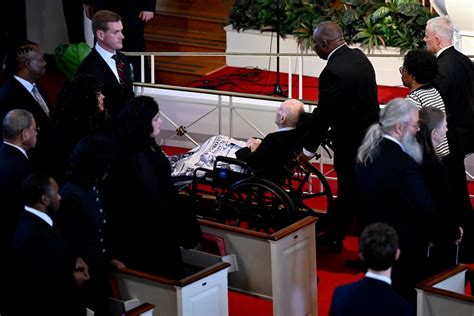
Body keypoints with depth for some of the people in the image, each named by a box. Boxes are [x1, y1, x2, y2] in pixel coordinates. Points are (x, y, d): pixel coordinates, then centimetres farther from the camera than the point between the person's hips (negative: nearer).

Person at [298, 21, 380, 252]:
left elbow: (323, 114, -20)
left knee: (349, 196, 6)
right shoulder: (358, 57, 3)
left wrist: (308, 149, -8)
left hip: (351, 144, -8)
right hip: (371, 136, 8)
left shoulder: (333, 72, -25)